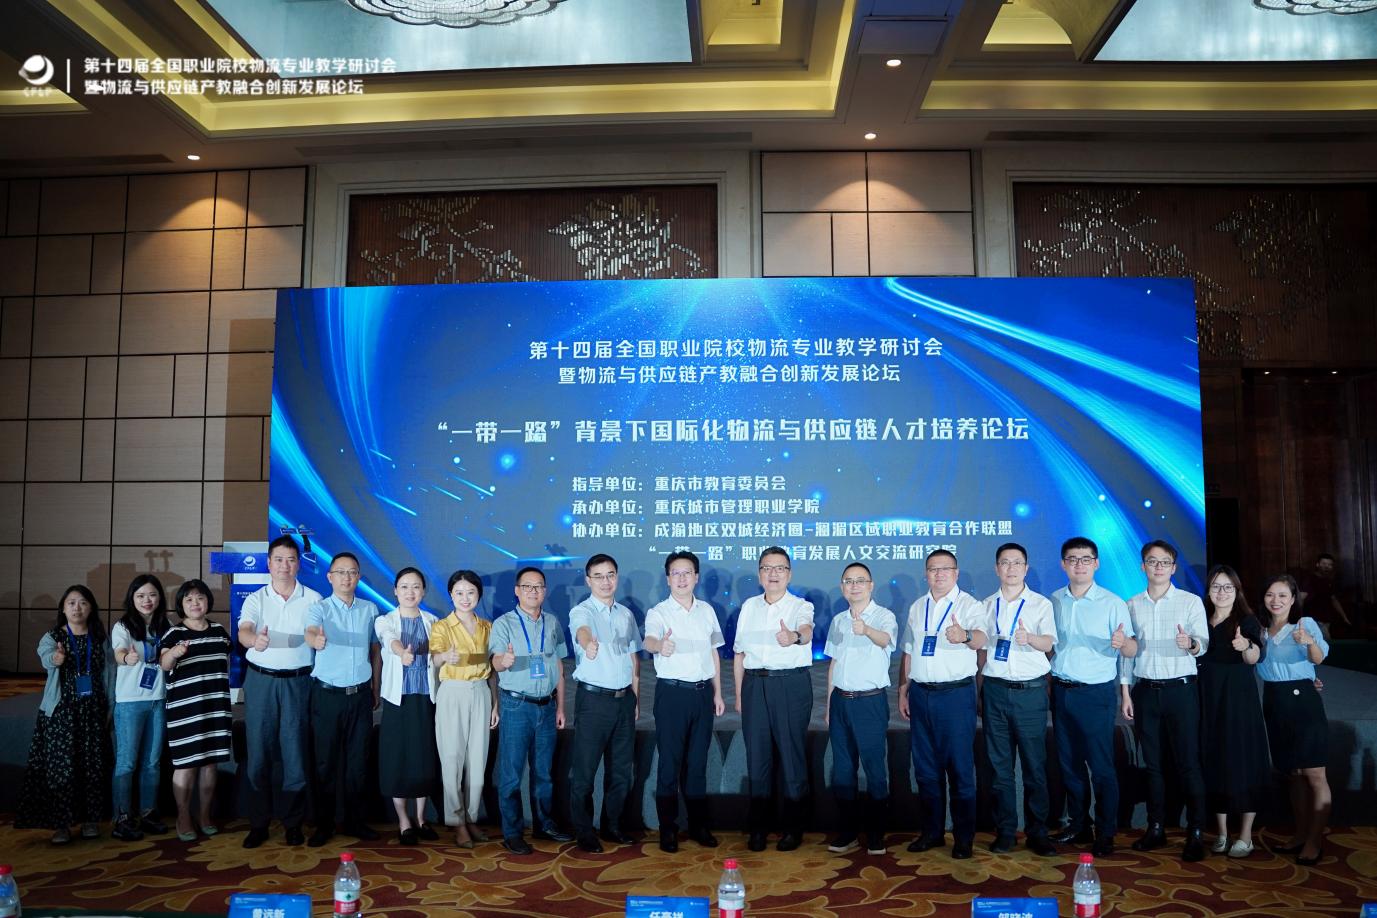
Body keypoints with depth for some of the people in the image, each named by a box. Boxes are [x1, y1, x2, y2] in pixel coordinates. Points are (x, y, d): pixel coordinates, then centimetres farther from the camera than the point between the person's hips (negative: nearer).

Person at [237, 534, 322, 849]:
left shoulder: (313, 599, 3)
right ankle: (258, 823, 16)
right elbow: (243, 631, -16)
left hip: (297, 681, 0)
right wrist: (254, 640, -37)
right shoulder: (255, 599, 3)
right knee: (258, 752, 3)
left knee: (295, 752, 2)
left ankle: (293, 822, 15)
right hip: (260, 680, 1)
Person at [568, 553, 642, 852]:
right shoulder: (581, 611, -9)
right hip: (593, 698, -5)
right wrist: (589, 643, -58)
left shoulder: (626, 614, 9)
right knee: (585, 768, 2)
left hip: (624, 698, 5)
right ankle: (584, 831, 16)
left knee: (621, 768, 12)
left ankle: (612, 825, 27)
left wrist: (636, 699, 12)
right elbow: (582, 630, -34)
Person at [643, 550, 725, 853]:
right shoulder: (658, 612, -7)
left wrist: (718, 693, 12)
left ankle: (698, 824, 24)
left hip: (703, 692, 4)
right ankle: (668, 828, 14)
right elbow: (649, 638, -29)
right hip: (672, 692, -4)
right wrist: (660, 645, -53)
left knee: (698, 761, 12)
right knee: (670, 762, 2)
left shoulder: (707, 611, 8)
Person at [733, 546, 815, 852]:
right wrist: (739, 694, 13)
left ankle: (793, 827, 16)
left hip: (791, 683, -4)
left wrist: (795, 636, -50)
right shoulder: (749, 606, 11)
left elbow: (806, 629, -27)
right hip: (754, 683, 4)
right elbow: (739, 653, 16)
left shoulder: (801, 606, -3)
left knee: (791, 752, 1)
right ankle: (758, 826, 20)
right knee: (757, 754, 7)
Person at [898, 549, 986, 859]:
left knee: (960, 766, 1)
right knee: (925, 765, 11)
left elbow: (980, 638, -27)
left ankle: (964, 837, 15)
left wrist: (965, 636, -50)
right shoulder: (917, 608, 12)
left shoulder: (969, 604, -6)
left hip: (956, 693, -5)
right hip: (920, 693, 5)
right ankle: (932, 830, 25)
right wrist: (903, 691, 12)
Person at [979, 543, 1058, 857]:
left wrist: (1030, 638, -38)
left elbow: (1049, 642, -15)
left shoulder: (1041, 604, 1)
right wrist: (979, 692, 12)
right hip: (995, 689, 3)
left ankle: (1037, 832, 10)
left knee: (1035, 763, 0)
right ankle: (1005, 830, 14)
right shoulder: (987, 606, 11)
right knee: (999, 763, 5)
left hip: (1030, 690, -2)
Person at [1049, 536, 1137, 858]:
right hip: (1061, 690, 4)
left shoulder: (1112, 603, -6)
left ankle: (1105, 834, 12)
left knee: (1101, 765, -1)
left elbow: (1131, 651, -9)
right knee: (1069, 763, 12)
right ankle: (1078, 825, 26)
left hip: (1096, 693, -4)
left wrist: (1123, 643, -32)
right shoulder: (1054, 601, 5)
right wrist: (1047, 683, 1)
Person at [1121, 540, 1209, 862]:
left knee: (1188, 762, -2)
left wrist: (1191, 644, -34)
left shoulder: (1191, 602, 0)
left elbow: (1203, 642, -10)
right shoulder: (1132, 606, 8)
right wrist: (1125, 693, 5)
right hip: (1145, 690, 3)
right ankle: (1155, 828, 18)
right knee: (1153, 763, 9)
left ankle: (1195, 833, 6)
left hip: (1180, 688, -3)